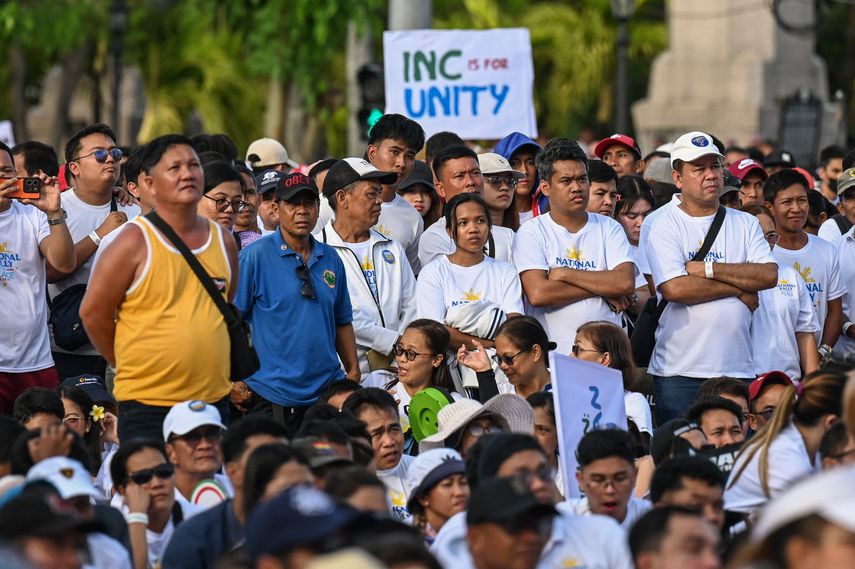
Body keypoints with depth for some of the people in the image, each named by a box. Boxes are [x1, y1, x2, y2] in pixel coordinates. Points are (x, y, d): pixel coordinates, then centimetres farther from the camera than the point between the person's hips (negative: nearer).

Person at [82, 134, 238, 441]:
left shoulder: (223, 241, 9)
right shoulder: (134, 243, -8)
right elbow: (93, 313, -5)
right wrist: (130, 366, 3)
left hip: (214, 399, 5)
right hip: (148, 404, -5)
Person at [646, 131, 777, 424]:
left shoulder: (745, 224, 13)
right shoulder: (665, 225, 0)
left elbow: (769, 275, -2)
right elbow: (674, 288, -14)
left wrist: (708, 268, -10)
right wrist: (740, 289, -6)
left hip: (737, 368, 3)